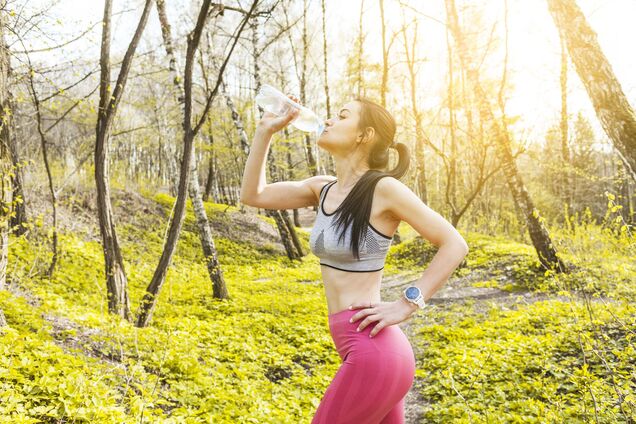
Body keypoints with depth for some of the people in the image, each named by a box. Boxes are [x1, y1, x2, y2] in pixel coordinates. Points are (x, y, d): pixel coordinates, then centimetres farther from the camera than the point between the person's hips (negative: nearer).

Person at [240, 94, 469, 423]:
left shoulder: (384, 188, -12)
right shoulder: (324, 188, 9)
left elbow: (454, 244, -10)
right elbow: (253, 195, 15)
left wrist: (406, 305, -14)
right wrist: (265, 130, 8)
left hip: (372, 350, -8)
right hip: (369, 350, 8)